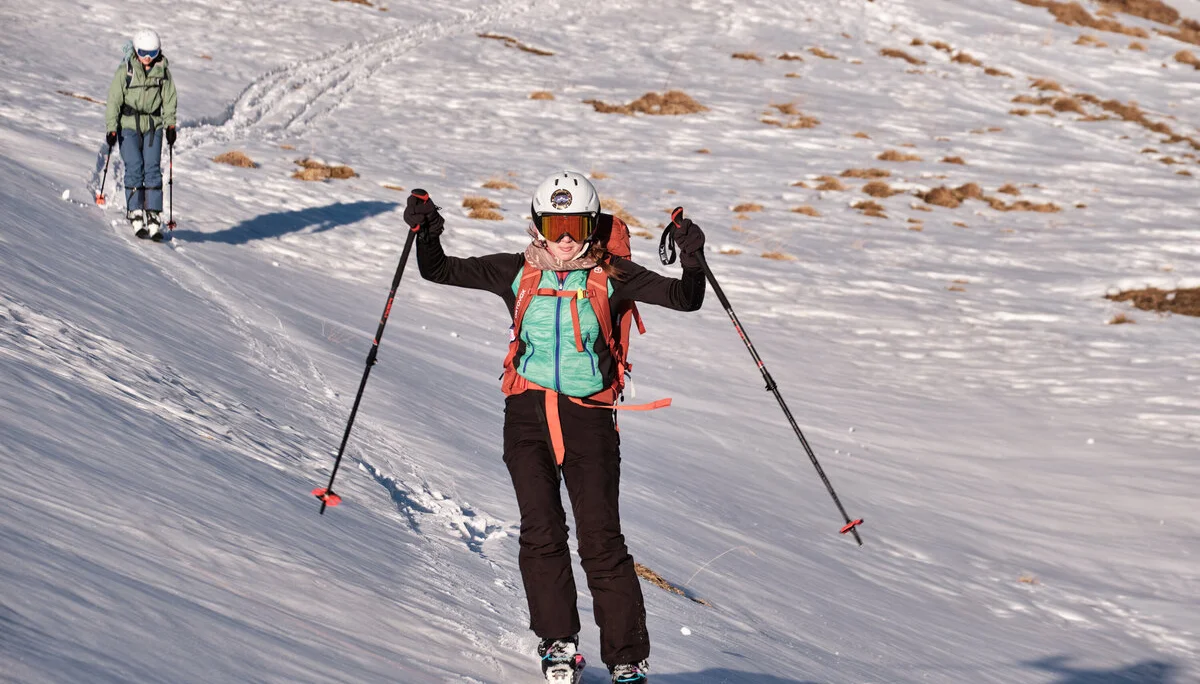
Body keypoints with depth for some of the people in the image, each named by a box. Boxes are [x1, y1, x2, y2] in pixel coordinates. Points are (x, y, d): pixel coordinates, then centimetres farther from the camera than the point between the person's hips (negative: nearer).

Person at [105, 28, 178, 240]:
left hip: (153, 125, 2)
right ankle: (135, 212, -7)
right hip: (128, 125, -2)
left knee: (153, 169, -7)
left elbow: (169, 100, 10)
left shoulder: (163, 72, 2)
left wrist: (170, 125, 2)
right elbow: (114, 100, -4)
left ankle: (153, 217, -6)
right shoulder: (125, 71, -6)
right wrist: (111, 129, -8)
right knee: (134, 167, -13)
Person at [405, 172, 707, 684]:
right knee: (541, 531, -6)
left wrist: (692, 262, -22)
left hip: (588, 415, -2)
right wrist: (426, 235, -7)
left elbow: (684, 299, -3)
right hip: (528, 412, 2)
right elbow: (440, 271, 12)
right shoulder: (517, 273, 9)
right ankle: (558, 643, 9)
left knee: (601, 541, -7)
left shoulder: (612, 276, 4)